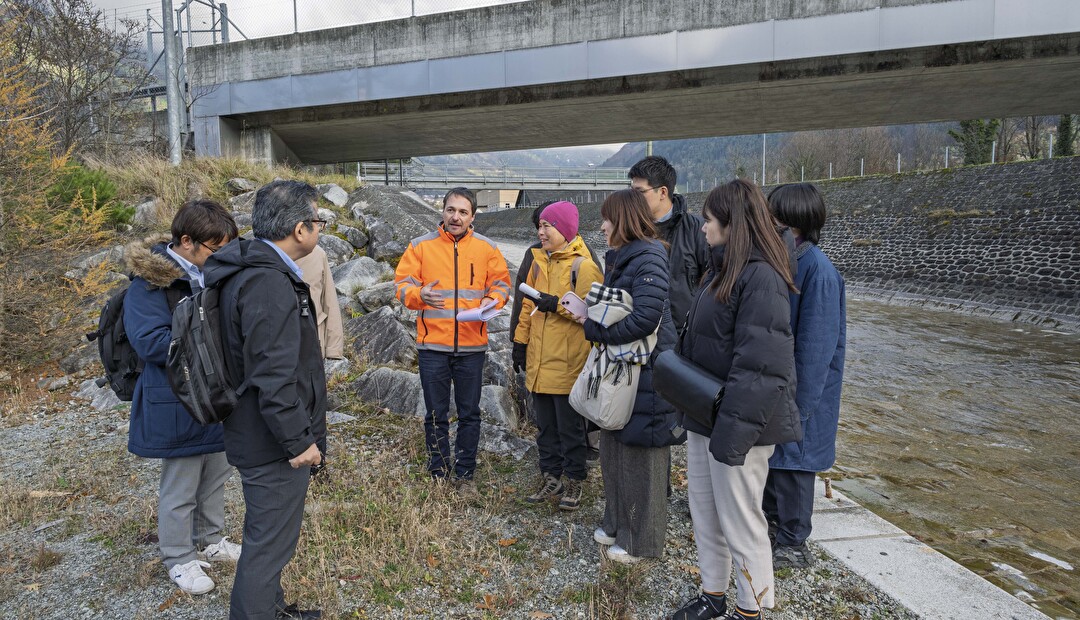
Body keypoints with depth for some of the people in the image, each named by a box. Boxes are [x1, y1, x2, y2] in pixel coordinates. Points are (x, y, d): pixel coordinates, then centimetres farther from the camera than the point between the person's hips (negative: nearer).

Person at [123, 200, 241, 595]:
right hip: (179, 405, -7)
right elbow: (149, 343, -24)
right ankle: (179, 560, 28)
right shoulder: (150, 282, -18)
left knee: (216, 477, 22)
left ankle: (210, 540, 41)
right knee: (180, 488, 9)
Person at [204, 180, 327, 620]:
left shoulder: (255, 269, 9)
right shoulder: (269, 283, -25)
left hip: (261, 435, 11)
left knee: (266, 534, 25)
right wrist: (298, 440, -20)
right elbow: (272, 376, -28)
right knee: (269, 543, 3)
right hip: (272, 441, -11)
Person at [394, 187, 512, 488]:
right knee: (435, 415, 9)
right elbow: (403, 284, 0)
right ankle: (439, 474, 24)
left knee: (469, 414, 10)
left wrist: (492, 302, -13)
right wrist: (419, 295, -21)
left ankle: (464, 474, 24)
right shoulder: (421, 245, 1)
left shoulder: (487, 248, 4)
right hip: (432, 344, -1)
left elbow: (501, 283, 8)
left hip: (472, 346, 1)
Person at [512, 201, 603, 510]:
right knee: (545, 424, 15)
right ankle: (551, 478, 28)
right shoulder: (539, 260, 12)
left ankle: (574, 482, 21)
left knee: (570, 426, 5)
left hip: (567, 362, -7)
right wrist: (521, 339, 17)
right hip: (538, 360, 7)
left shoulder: (582, 265, -11)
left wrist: (558, 305, -24)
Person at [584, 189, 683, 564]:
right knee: (614, 449, 19)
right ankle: (617, 523, 37)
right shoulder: (619, 258, 11)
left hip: (646, 374, -9)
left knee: (640, 457, 4)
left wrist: (593, 327, -18)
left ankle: (642, 540, 20)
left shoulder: (648, 259, -17)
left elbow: (644, 319, -26)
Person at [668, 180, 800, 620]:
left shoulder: (761, 278, -20)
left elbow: (759, 366, -26)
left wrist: (732, 432, -26)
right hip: (704, 416, 9)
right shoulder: (725, 270, 10)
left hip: (737, 421, -9)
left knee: (740, 522, 7)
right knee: (703, 513, 20)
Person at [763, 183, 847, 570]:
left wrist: (800, 400, -18)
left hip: (799, 386, -8)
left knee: (792, 458, 5)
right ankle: (771, 517, 41)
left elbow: (816, 342, -21)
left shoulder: (818, 270, -22)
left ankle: (792, 545, 23)